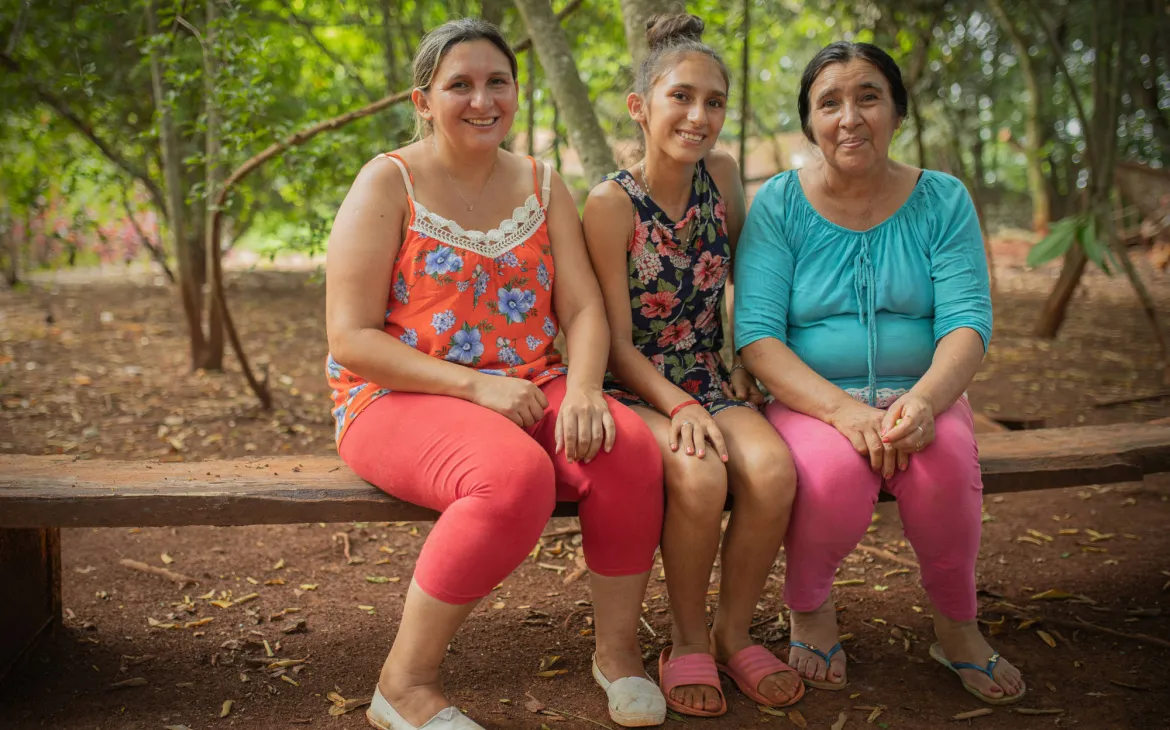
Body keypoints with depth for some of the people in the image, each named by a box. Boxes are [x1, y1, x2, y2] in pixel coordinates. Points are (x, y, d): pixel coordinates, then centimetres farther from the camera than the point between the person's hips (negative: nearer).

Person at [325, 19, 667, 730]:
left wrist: (583, 390, -17)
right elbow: (351, 339, -10)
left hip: (526, 393, 5)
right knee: (515, 474, -35)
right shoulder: (388, 184, -3)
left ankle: (619, 649, -3)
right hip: (402, 398, -4)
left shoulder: (541, 185, 12)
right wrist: (474, 384, -20)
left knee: (629, 448, -25)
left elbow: (584, 308, 5)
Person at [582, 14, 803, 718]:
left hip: (711, 381, 4)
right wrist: (678, 405, -24)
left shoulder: (722, 174, 2)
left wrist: (744, 363, 12)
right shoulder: (611, 204, -12)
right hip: (637, 390, -4)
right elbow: (617, 343, -11)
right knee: (699, 475, -33)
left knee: (772, 469, -26)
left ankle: (734, 632, -1)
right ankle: (689, 639, -5)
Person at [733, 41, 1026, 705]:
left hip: (918, 395, 2)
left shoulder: (943, 200, 3)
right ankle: (809, 606, 0)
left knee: (946, 458, -31)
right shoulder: (779, 203, -3)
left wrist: (925, 400, -28)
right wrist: (844, 409, -27)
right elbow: (756, 334, -12)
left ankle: (957, 625, -2)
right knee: (833, 470, -34)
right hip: (811, 400, -1)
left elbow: (968, 323, -6)